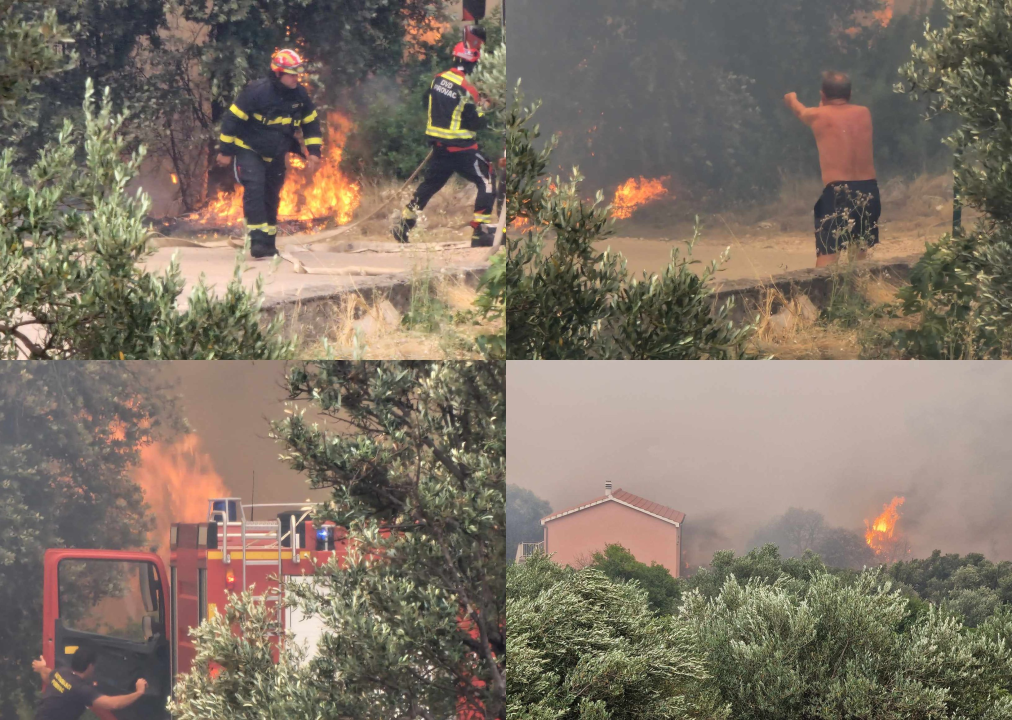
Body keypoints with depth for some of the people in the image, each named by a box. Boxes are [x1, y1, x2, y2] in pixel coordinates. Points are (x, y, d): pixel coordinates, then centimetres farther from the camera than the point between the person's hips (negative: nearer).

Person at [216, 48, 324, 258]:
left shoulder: (300, 95, -5)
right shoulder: (257, 91, -22)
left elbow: (311, 123, 10)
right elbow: (232, 118, -17)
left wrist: (314, 152, 5)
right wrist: (225, 151, -13)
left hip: (276, 155, 5)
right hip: (249, 150, -5)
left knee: (271, 197, 10)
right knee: (254, 189, -22)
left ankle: (268, 242, 22)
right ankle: (257, 240, -24)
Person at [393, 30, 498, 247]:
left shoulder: (438, 79, 2)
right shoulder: (467, 90, -18)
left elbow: (426, 102, 19)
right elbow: (473, 123, -16)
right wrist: (482, 109, 1)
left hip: (440, 145, 7)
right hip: (461, 148, -7)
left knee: (430, 183, 22)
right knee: (487, 182, -1)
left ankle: (404, 224, 25)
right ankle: (481, 230, -11)